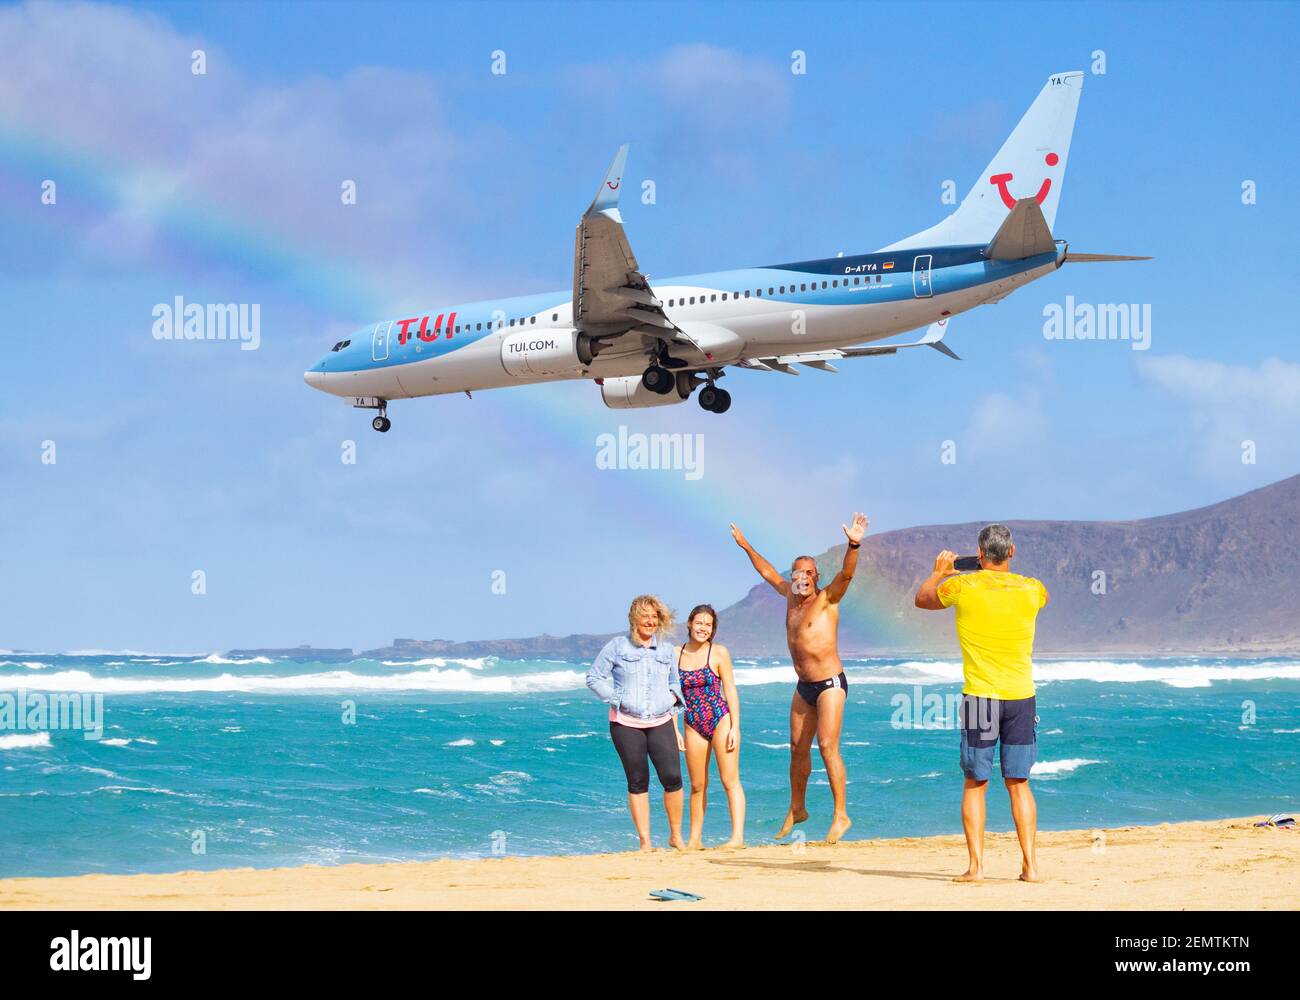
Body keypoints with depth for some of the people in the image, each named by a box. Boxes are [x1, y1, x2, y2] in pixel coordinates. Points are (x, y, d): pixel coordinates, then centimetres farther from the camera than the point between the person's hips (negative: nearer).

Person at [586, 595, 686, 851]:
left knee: (672, 777, -10)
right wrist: (616, 699, -9)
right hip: (626, 724, -2)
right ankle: (645, 842, 5)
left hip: (661, 723, 2)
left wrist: (675, 727, 13)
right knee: (638, 781, 0)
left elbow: (675, 685, 22)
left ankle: (676, 835, 5)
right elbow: (594, 677, 2)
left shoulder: (666, 650, 12)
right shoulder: (617, 647, 1)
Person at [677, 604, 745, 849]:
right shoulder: (676, 654, 5)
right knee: (697, 785, 10)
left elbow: (730, 691, -3)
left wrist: (735, 728, -9)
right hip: (693, 725, 4)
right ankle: (694, 840, 18)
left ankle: (738, 836, -9)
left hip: (721, 720, -3)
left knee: (730, 781, -6)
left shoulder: (719, 653, -3)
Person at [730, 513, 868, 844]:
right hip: (804, 687, 8)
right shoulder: (791, 595, 10)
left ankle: (841, 815, -14)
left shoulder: (827, 599, -10)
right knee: (798, 748, 13)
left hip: (830, 684, -8)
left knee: (827, 746, -15)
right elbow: (768, 572, 28)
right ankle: (796, 810, 27)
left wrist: (853, 546, -45)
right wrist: (746, 546, 35)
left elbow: (846, 574, -28)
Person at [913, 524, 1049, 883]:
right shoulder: (1031, 589, 1)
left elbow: (922, 599, 16)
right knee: (1018, 783, 9)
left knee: (975, 784, 7)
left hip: (979, 695, -2)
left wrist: (939, 571, 36)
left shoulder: (962, 587, -4)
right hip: (1021, 695, 2)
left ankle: (976, 865, 2)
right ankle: (1030, 864, 4)